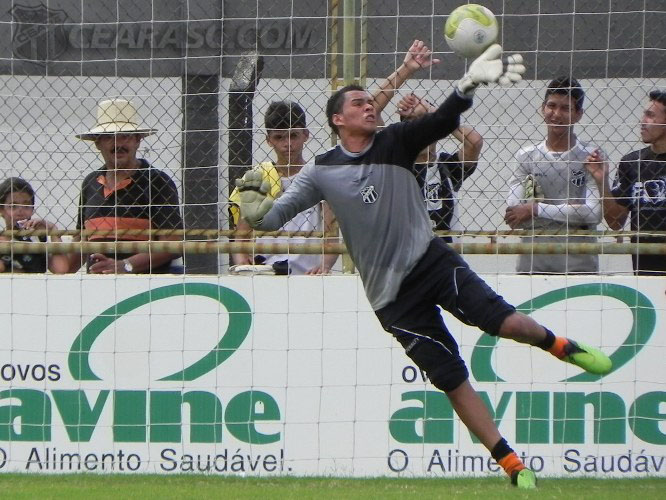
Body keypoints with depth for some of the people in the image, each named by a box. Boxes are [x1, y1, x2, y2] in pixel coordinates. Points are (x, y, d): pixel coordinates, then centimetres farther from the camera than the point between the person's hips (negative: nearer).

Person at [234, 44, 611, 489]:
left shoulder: (395, 143, 1)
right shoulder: (323, 172, 0)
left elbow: (442, 122, -14)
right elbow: (271, 216, 1)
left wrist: (470, 84, -31)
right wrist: (254, 206, -23)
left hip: (432, 260, 0)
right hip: (392, 295, 0)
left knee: (506, 322, -20)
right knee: (452, 379, -4)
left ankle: (561, 347, 14)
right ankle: (513, 466, 3)